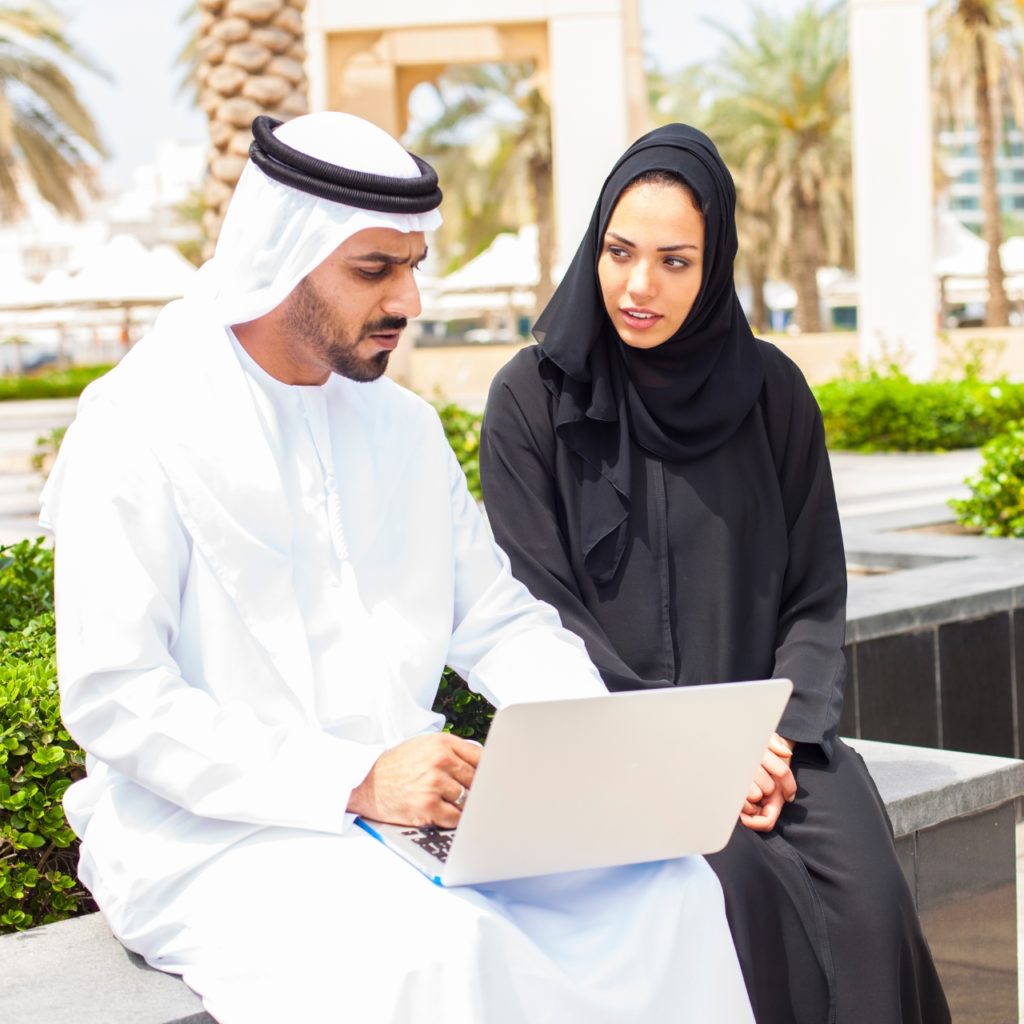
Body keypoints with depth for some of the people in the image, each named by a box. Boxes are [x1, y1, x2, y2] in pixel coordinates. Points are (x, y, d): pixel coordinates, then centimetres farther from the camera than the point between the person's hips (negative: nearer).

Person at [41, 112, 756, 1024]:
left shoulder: (404, 427, 13)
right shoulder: (140, 428, -8)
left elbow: (501, 624, 15)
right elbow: (113, 697, -15)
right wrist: (355, 781, -23)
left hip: (417, 801, 6)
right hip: (214, 830, -6)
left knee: (668, 889, -15)